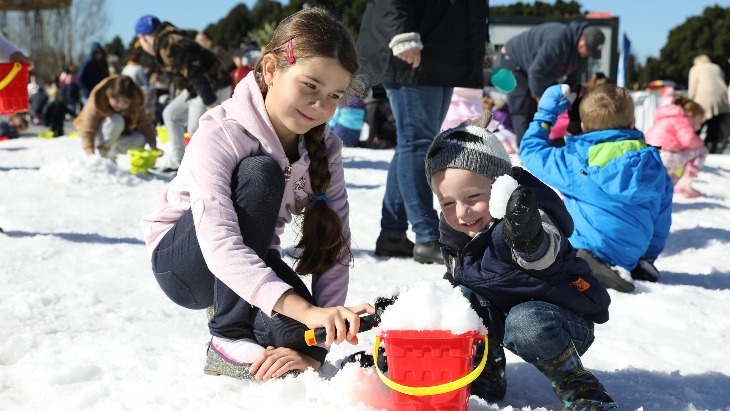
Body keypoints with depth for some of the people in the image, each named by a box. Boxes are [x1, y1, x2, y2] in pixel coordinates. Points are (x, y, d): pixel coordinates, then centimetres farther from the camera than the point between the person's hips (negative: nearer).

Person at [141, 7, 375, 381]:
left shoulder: (325, 149, -10)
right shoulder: (220, 135, -27)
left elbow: (336, 251, -15)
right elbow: (219, 245, -41)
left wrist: (313, 347, -29)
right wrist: (307, 311, -53)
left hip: (253, 264, 3)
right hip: (182, 262, -3)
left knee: (294, 337, -31)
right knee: (260, 173, -31)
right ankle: (228, 341, -23)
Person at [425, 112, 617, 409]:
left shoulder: (527, 221, -26)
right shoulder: (455, 234, -3)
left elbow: (543, 253, -51)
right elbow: (456, 277, 17)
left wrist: (527, 238, -74)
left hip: (566, 321, -7)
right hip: (498, 313, 7)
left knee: (525, 322, -38)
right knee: (461, 296, -19)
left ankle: (577, 387, -12)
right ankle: (484, 376, -1)